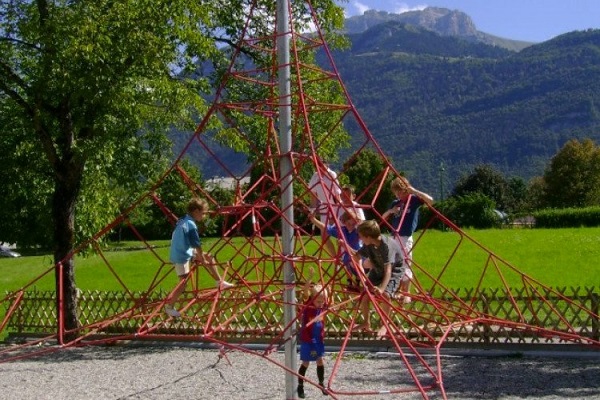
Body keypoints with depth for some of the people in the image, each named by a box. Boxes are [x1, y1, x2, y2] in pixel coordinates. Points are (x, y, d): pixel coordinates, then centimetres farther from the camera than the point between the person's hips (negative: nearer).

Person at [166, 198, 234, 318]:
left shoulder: (182, 221, 5)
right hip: (182, 256, -10)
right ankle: (169, 307, 10)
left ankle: (220, 282, 24)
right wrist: (203, 261, -6)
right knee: (183, 283, -2)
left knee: (209, 257, 15)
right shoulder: (191, 225, -23)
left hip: (184, 252, 10)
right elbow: (197, 246, -18)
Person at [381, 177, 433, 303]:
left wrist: (414, 191, -22)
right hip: (394, 237, 6)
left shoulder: (413, 199, -4)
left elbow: (430, 200, -20)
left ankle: (406, 294, 6)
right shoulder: (395, 203, 11)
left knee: (405, 266, -3)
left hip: (405, 238, -6)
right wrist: (390, 211, -7)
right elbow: (382, 218, 13)